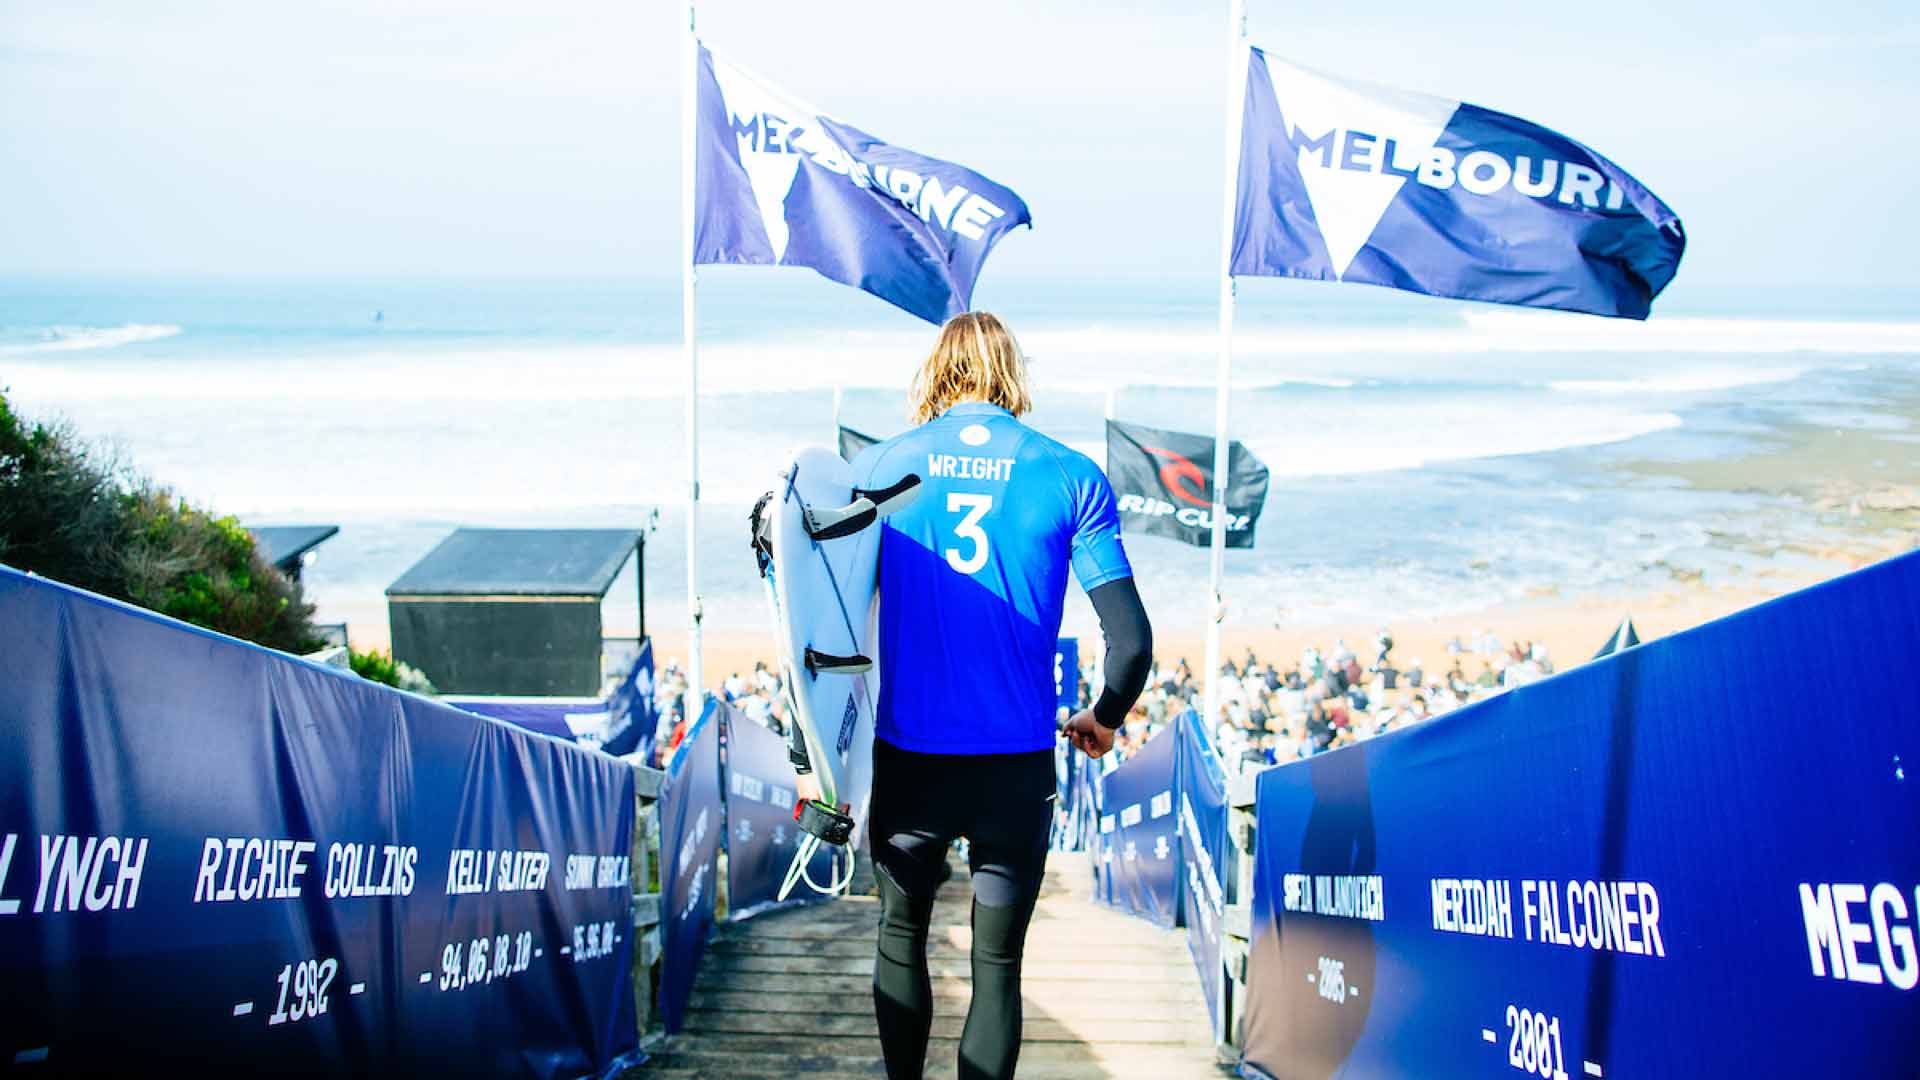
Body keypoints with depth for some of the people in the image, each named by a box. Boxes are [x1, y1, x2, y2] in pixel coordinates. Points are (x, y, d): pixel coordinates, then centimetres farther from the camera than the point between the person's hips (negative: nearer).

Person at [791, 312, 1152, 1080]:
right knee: (998, 964, 11)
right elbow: (1131, 640, -5)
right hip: (1018, 764, -1)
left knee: (901, 935, 22)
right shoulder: (1072, 477, -2)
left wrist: (813, 752, 7)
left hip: (908, 757, 1)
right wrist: (1104, 720, 14)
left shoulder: (876, 467, 1)